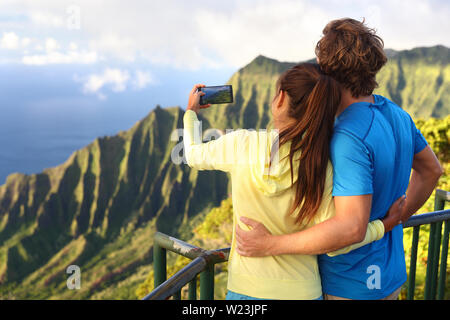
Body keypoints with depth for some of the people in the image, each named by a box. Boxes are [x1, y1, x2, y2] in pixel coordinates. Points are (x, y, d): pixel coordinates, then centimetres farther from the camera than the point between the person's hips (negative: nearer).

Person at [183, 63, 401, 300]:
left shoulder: (241, 144, -15)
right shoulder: (321, 168, -16)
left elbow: (193, 155, 5)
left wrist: (191, 112, 24)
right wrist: (383, 226, 2)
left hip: (245, 289, 0)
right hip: (301, 291, 1)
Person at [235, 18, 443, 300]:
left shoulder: (349, 136, -29)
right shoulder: (397, 114, -1)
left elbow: (352, 227, -34)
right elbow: (432, 170, 14)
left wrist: (270, 245, -29)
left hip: (349, 285, -8)